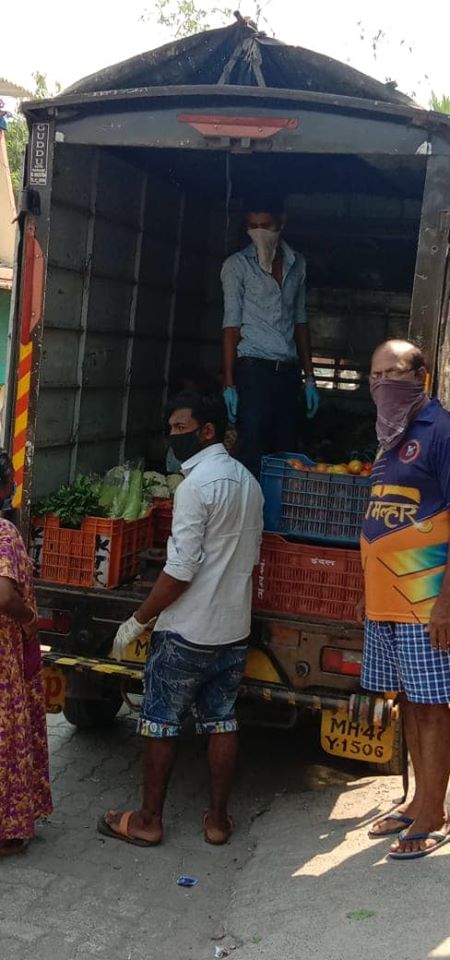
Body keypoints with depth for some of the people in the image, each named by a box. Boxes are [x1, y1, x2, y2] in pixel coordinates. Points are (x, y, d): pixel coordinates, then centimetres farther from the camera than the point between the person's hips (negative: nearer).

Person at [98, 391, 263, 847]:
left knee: (160, 724, 5)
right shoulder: (248, 480, 8)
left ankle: (148, 820, 15)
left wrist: (137, 621, -12)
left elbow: (180, 570, -20)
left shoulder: (197, 484, -18)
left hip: (187, 633, -8)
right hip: (234, 629, 8)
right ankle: (218, 818, 20)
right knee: (221, 722, 13)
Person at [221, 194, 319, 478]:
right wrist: (229, 383, -10)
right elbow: (232, 324, -3)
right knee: (254, 454, -7)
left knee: (287, 451, 2)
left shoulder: (296, 263, 14)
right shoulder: (237, 266, 1)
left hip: (287, 370, 4)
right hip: (253, 369, -4)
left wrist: (309, 377, 13)